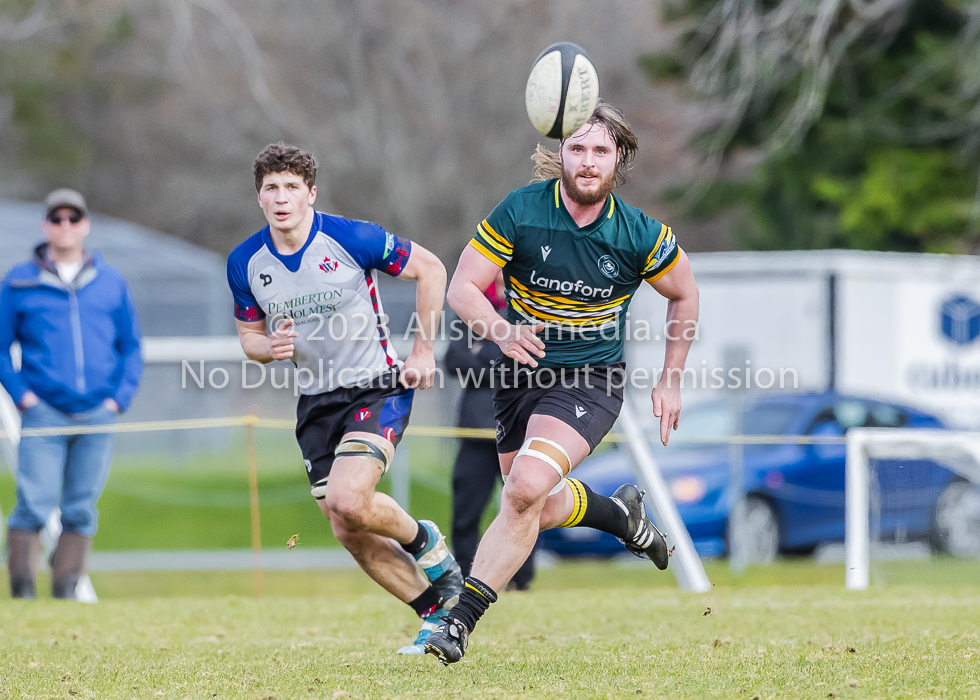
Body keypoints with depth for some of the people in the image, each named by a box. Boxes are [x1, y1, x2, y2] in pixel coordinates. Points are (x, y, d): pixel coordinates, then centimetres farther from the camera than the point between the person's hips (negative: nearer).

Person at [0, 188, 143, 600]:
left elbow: (131, 346, 16)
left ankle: (66, 589, 7)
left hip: (98, 414, 2)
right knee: (35, 505, -11)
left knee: (81, 510, 2)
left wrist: (121, 396, 3)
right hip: (43, 413, -2)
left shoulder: (112, 284, 12)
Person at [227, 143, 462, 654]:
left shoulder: (354, 239, -15)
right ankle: (437, 611, 19)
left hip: (378, 387, -5)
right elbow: (249, 334, 11)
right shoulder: (245, 263, -3)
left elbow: (429, 268, -4)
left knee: (347, 500, -26)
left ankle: (422, 540, 6)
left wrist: (423, 351, -5)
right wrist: (269, 347, -14)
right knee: (348, 534, 3)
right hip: (316, 401, 5)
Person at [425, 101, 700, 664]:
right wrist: (501, 330, -33)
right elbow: (462, 288, -12)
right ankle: (621, 515, 46)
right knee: (537, 509, 13)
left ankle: (463, 618, -18)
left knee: (526, 489, -24)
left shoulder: (642, 235, -11)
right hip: (522, 372, 3)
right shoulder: (520, 212, -13)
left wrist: (671, 382, 8)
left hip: (591, 381, -3)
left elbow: (684, 294, 8)